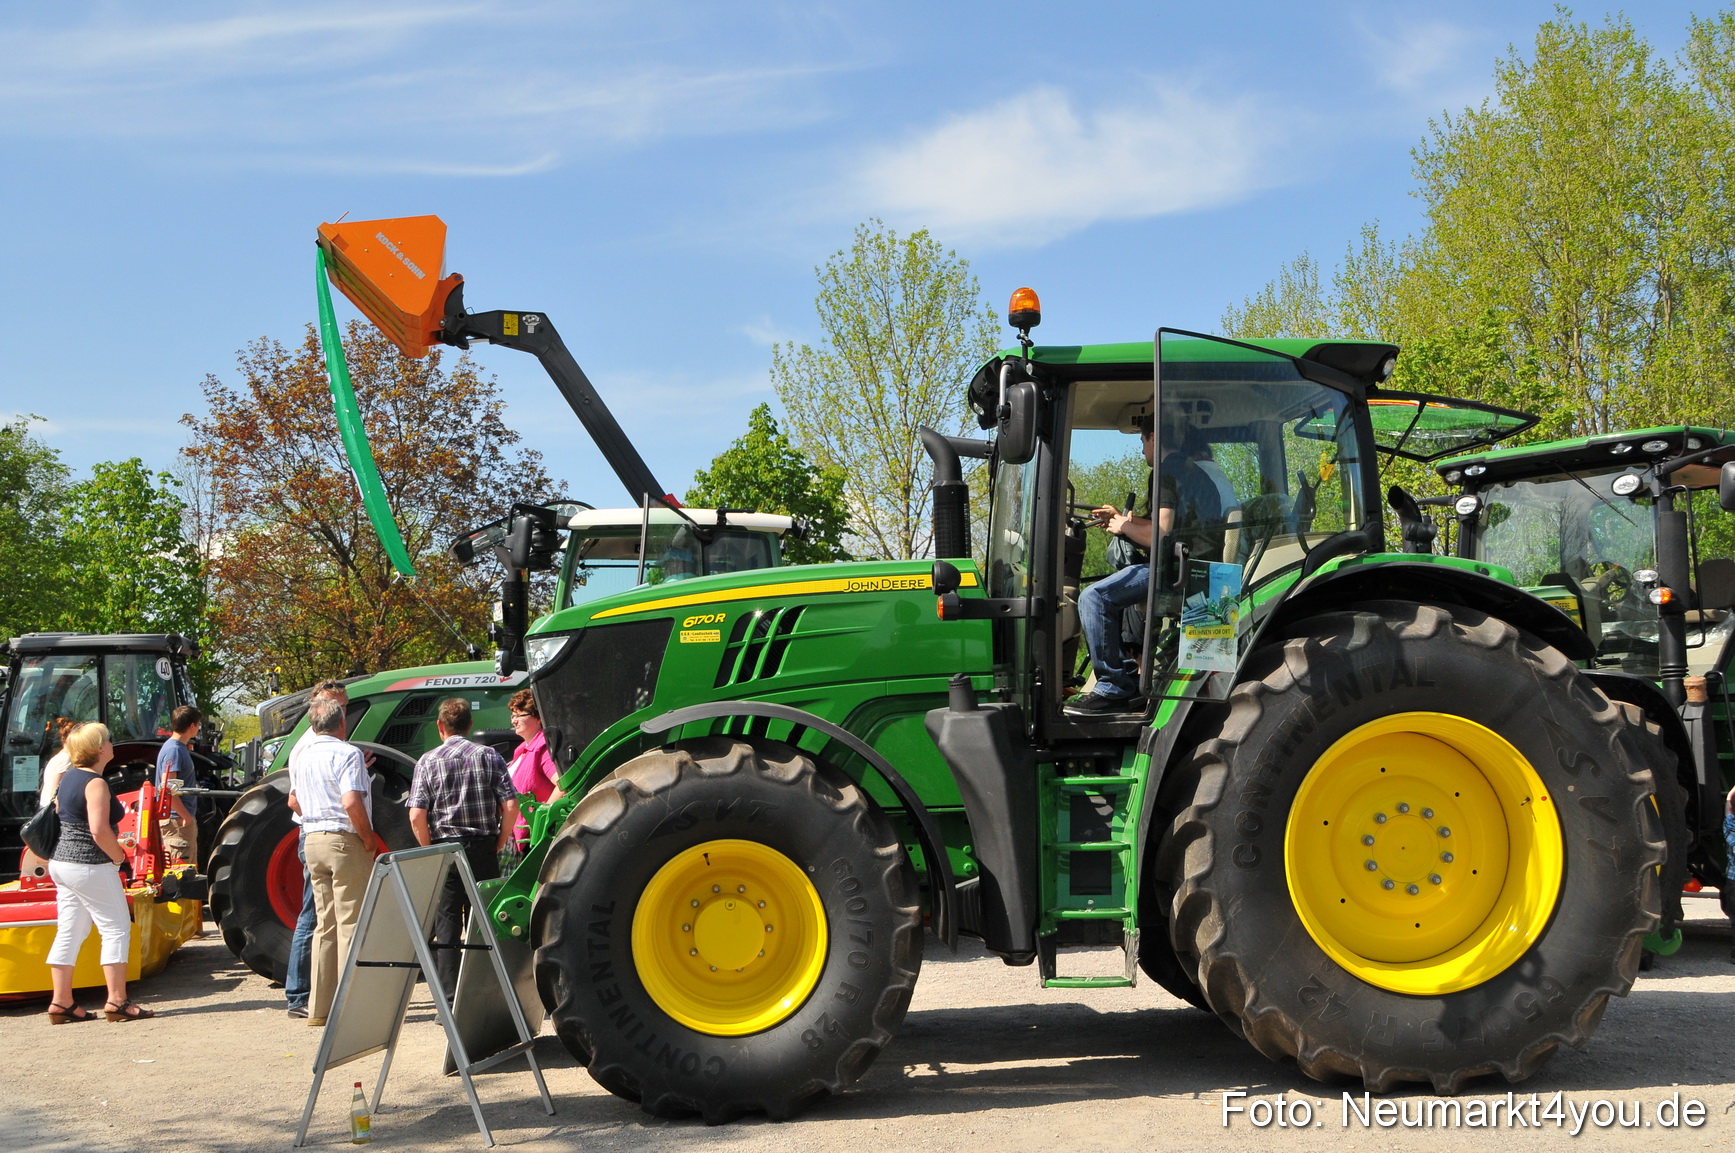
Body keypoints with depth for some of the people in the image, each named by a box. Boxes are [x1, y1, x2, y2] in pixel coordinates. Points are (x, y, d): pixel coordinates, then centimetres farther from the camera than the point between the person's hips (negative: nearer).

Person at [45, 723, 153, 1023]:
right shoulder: (95, 783, -17)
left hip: (61, 861, 9)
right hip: (90, 867, -9)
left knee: (69, 932, 11)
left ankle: (61, 1002, 13)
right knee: (116, 929, -2)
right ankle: (117, 1001, -2)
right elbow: (99, 830, -25)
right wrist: (119, 856, -11)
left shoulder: (68, 776, 11)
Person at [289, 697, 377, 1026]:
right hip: (345, 841, -7)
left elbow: (294, 801, 27)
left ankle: (320, 1007, 13)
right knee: (351, 923, -4)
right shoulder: (347, 754, -11)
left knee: (325, 924, 12)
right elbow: (352, 801, -21)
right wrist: (368, 838, -11)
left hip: (312, 839, 7)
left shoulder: (300, 759, 14)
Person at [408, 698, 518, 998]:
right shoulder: (489, 756, 1)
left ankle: (450, 1000, 0)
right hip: (484, 849, 1)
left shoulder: (428, 760, -1)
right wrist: (497, 846, 4)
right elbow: (510, 807, -6)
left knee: (446, 927, 5)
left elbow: (416, 816, -9)